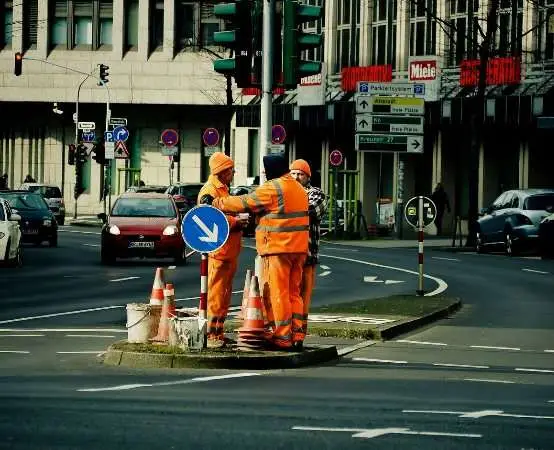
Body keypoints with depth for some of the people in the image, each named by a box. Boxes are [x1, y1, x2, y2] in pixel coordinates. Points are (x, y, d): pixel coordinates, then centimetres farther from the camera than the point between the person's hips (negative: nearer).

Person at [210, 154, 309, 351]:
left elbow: (245, 203, -10)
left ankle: (282, 338, -4)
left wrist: (217, 203, 0)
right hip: (298, 247, 8)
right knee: (293, 292, 13)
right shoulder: (298, 188, 16)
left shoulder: (273, 187, -11)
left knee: (278, 293, -4)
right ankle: (296, 336, 12)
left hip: (277, 247, -8)